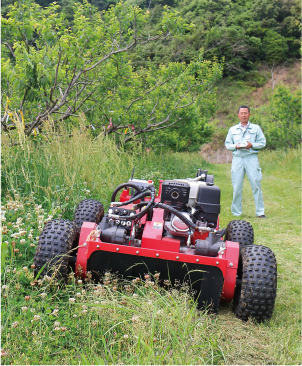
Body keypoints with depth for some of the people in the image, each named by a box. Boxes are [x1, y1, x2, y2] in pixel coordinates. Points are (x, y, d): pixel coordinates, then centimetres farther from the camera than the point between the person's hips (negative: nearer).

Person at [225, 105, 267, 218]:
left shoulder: (256, 128, 11)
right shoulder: (232, 129, 17)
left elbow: (262, 142, 7)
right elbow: (227, 144, 14)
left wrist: (252, 145, -11)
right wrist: (235, 146, -6)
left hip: (251, 158, -1)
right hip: (237, 158, 1)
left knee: (256, 184, -6)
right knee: (237, 186, 0)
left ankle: (260, 212, 0)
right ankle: (236, 213, 9)